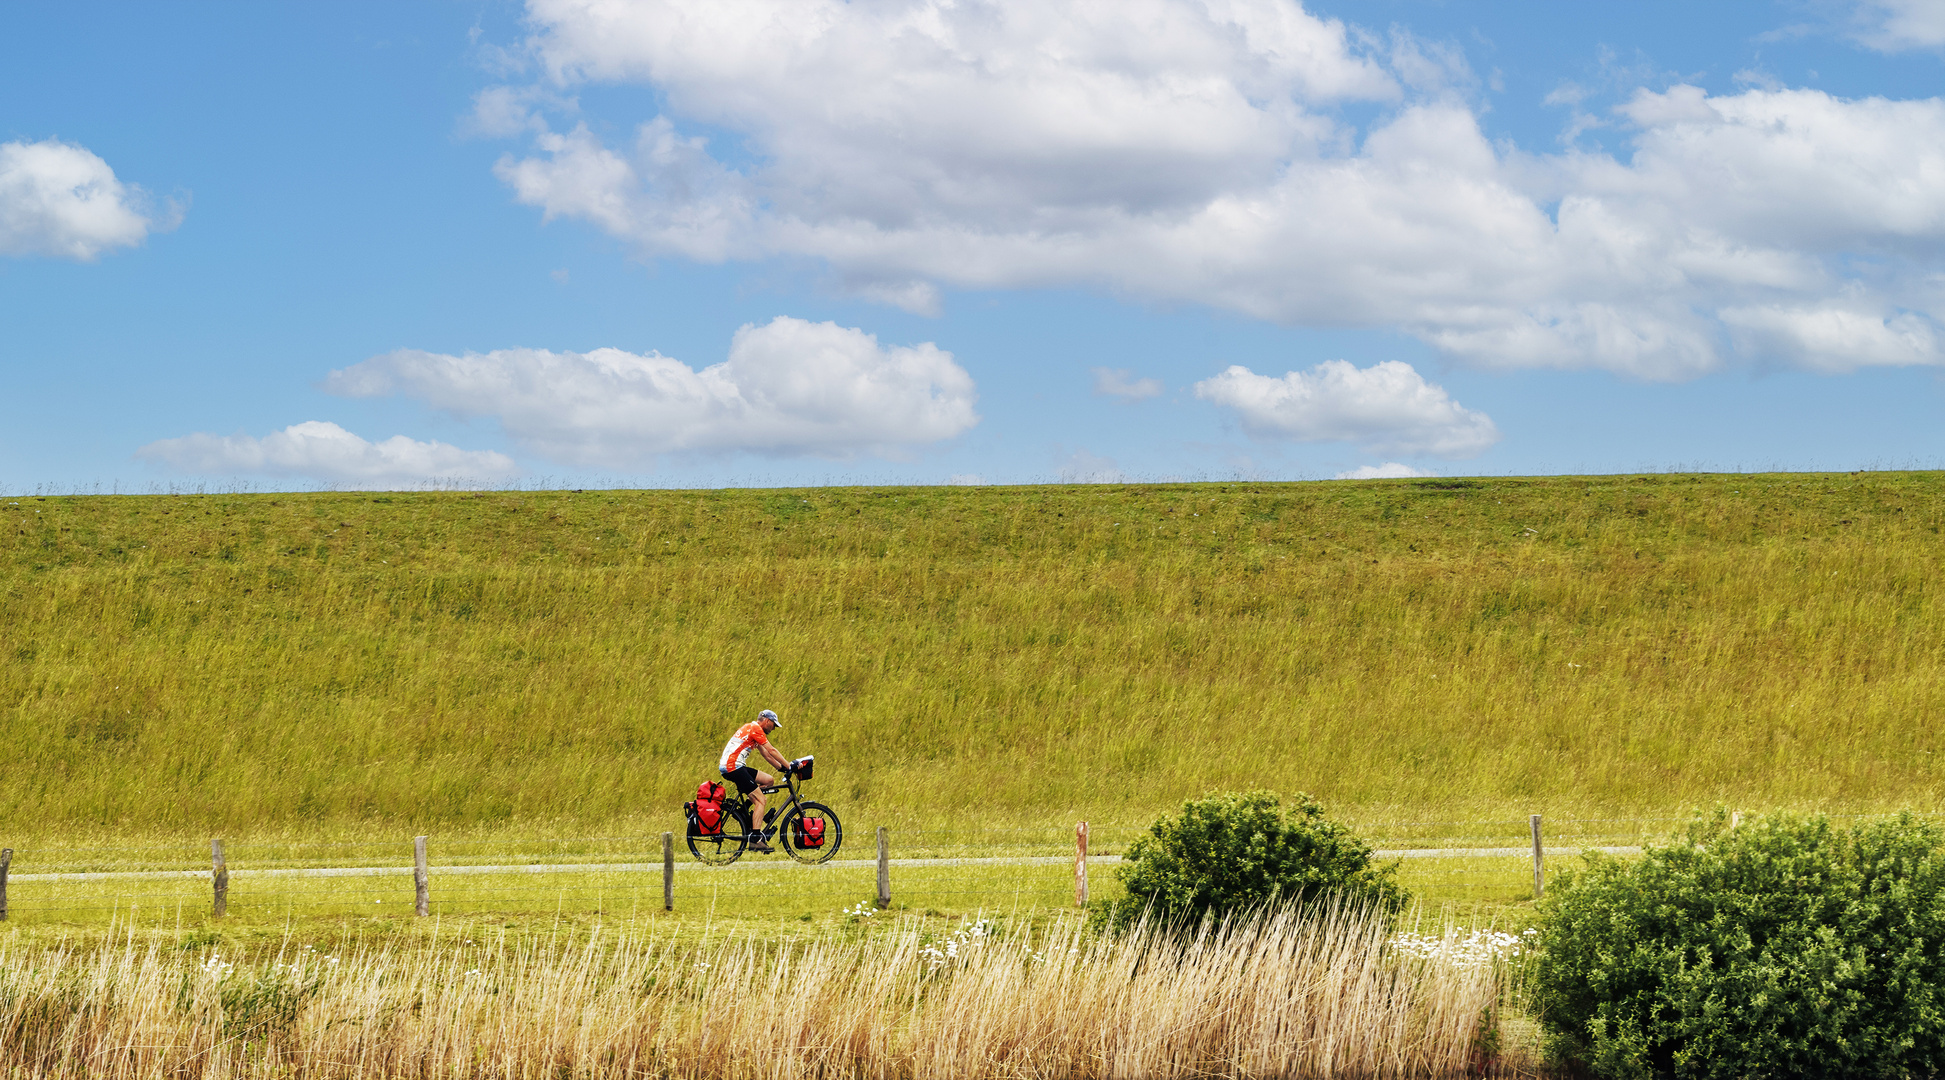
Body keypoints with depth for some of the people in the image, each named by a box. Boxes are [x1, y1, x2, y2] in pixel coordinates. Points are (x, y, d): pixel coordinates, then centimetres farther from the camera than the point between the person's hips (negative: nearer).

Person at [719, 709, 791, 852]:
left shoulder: (753, 729, 22)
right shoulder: (755, 729, -9)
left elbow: (766, 754, 23)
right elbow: (772, 751, -13)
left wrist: (782, 768, 16)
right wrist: (789, 765, -9)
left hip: (733, 766, 10)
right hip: (732, 766, -10)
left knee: (769, 780, 12)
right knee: (760, 800, -12)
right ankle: (756, 839, -17)